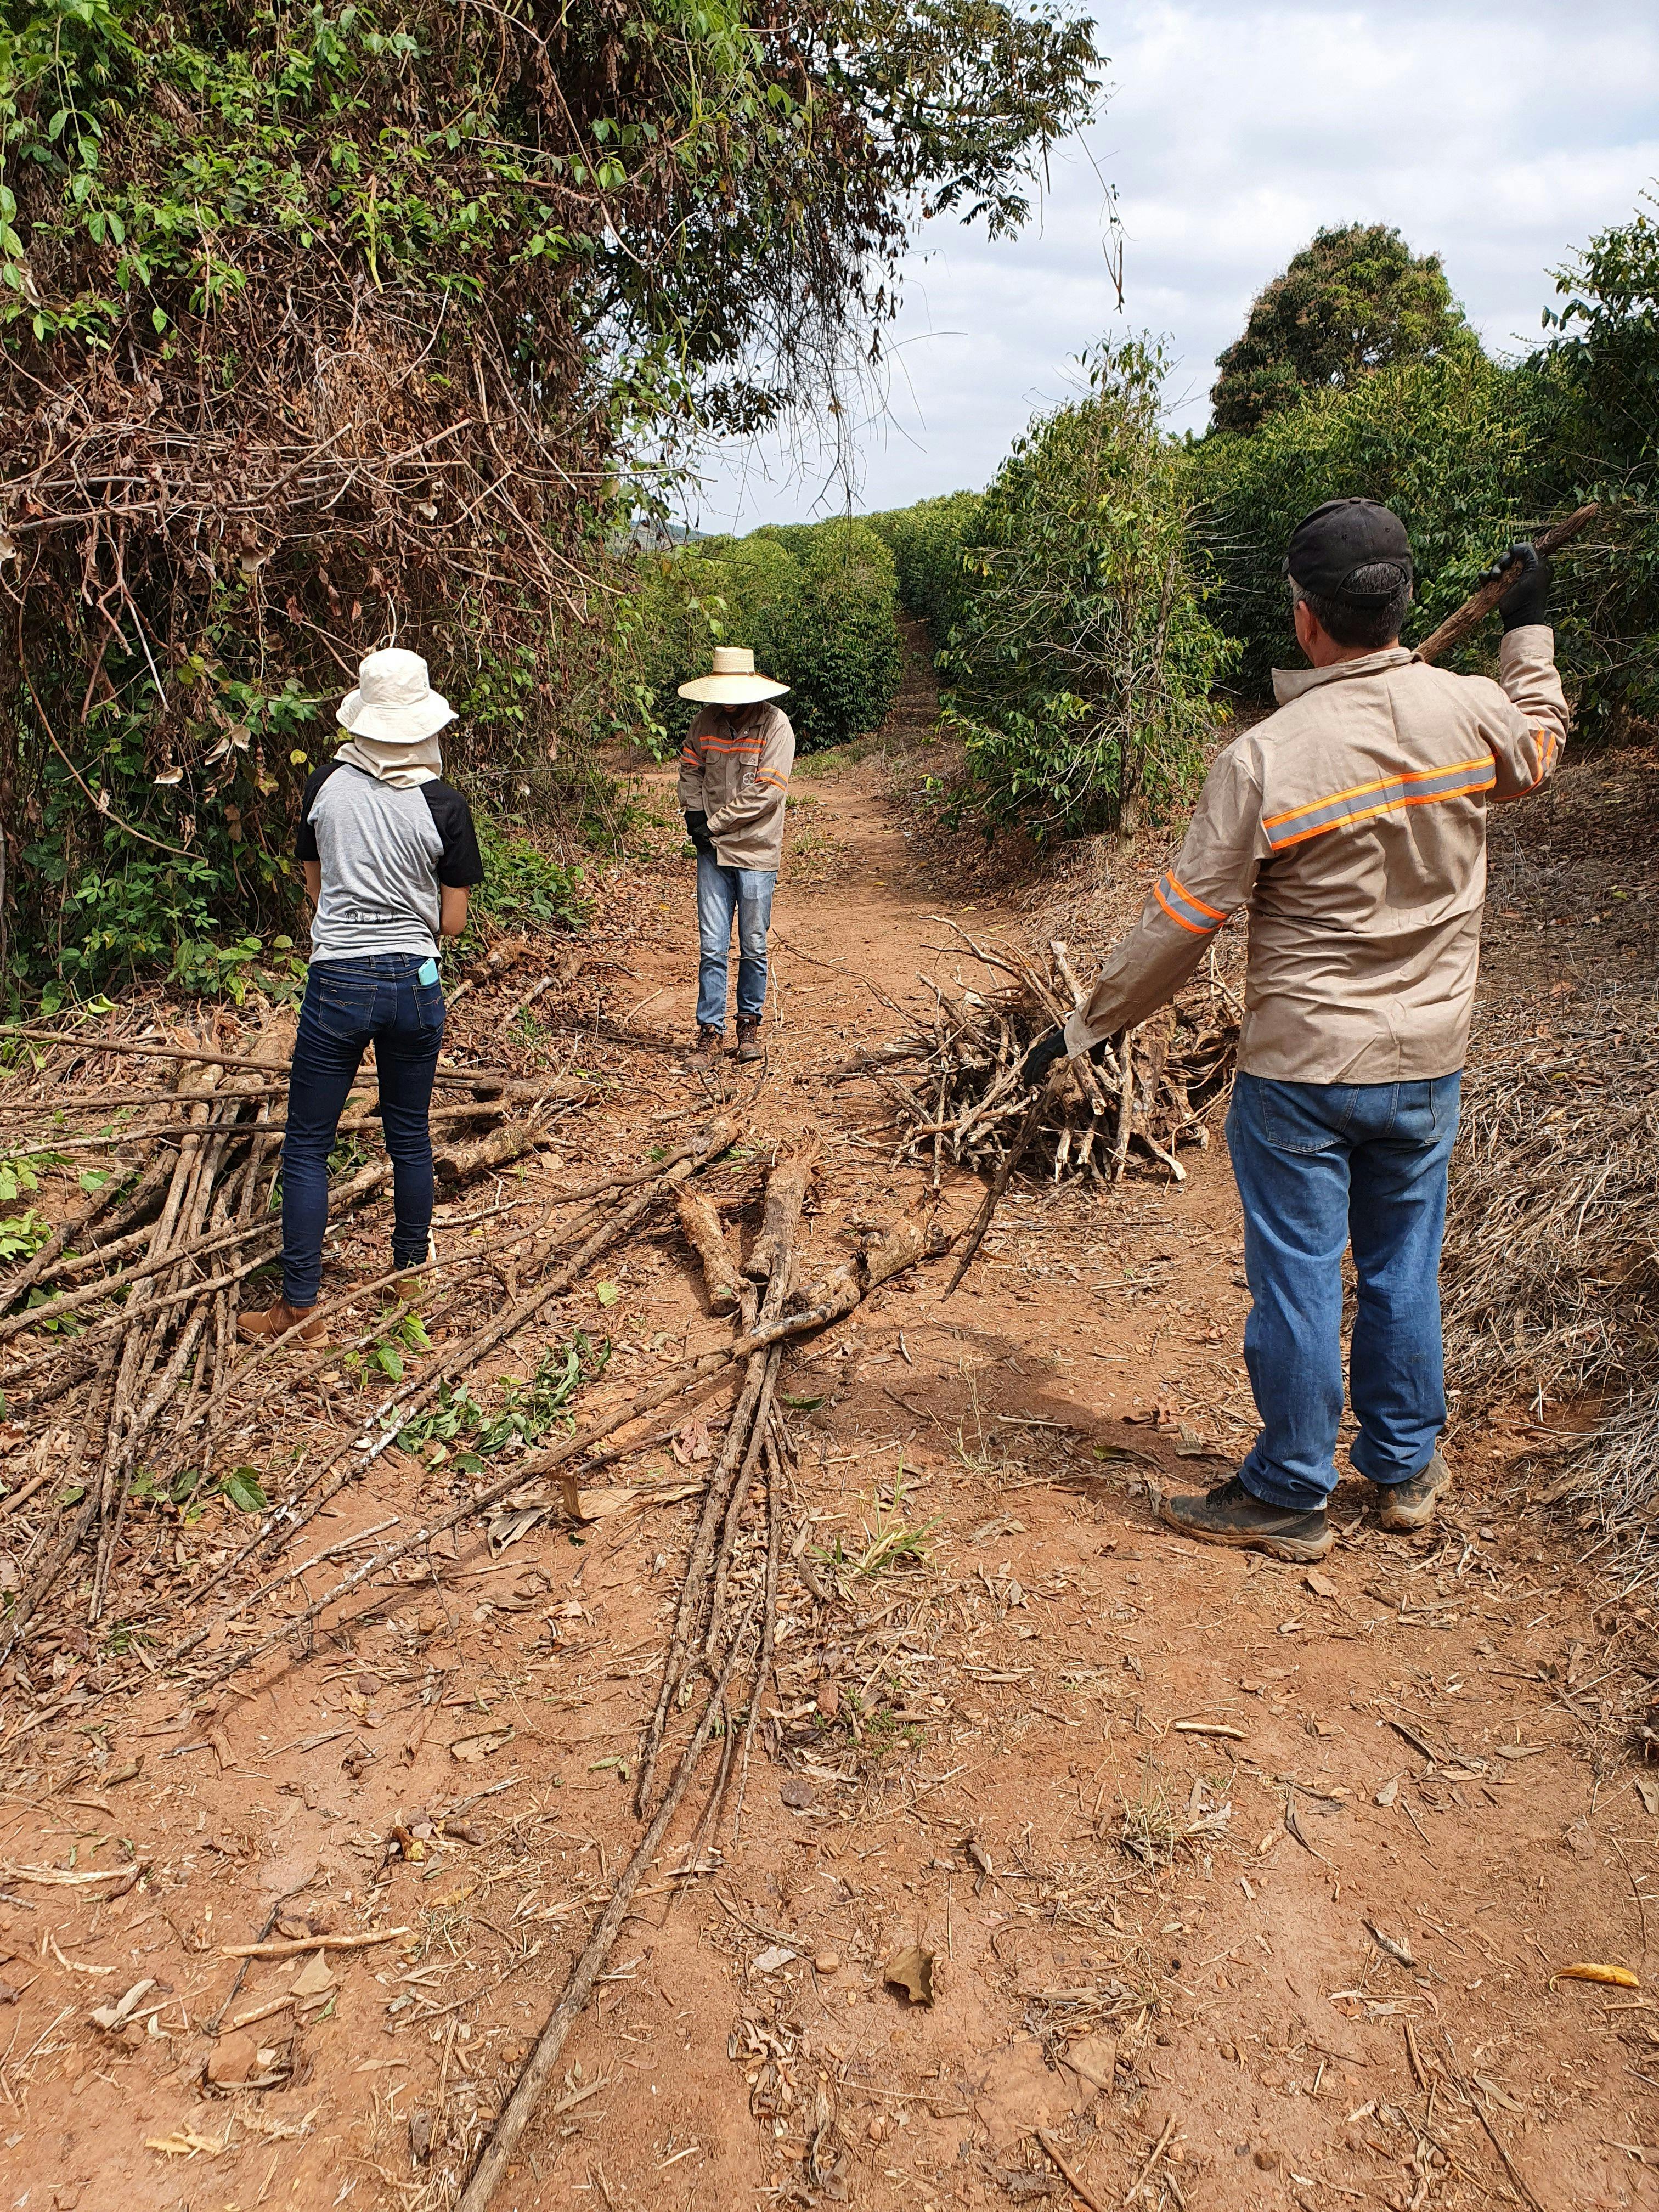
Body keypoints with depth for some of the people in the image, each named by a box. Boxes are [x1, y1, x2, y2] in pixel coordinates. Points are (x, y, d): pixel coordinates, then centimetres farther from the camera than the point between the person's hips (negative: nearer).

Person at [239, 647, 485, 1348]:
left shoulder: (327, 784, -3)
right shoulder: (444, 805, -6)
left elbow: (314, 883, 10)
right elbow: (453, 922, -2)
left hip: (338, 982, -1)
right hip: (416, 982, 1)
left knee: (307, 1145, 7)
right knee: (410, 1138, 17)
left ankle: (299, 1310, 10)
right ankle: (410, 1277, 32)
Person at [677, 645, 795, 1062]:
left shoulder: (774, 723, -10)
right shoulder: (706, 719, 3)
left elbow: (768, 791, -15)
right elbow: (690, 767, 17)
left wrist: (715, 823, -13)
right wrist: (694, 812, -1)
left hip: (756, 852, -3)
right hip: (713, 850, 3)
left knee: (753, 948, 6)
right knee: (713, 946, 0)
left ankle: (749, 1024, 22)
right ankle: (710, 1029, 8)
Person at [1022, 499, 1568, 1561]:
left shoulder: (1264, 758, -18)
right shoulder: (1474, 713, -6)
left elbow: (1181, 922, -13)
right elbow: (1540, 743, 21)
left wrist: (1087, 1024, 0)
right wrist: (1532, 628, 35)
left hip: (1299, 1067, -4)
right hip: (1427, 1063, 5)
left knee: (1298, 1276, 7)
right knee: (1403, 1265, 18)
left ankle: (1289, 1497, 20)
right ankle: (1407, 1464, 34)